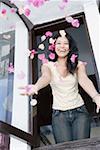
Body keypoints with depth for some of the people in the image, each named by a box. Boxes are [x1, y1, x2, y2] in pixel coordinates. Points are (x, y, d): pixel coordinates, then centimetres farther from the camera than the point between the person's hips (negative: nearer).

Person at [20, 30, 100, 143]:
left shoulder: (78, 64, 0)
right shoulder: (48, 65, 0)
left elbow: (84, 80, -18)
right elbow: (46, 77, -21)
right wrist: (36, 87, -46)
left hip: (79, 110, 1)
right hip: (59, 114, 0)